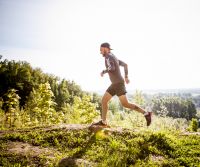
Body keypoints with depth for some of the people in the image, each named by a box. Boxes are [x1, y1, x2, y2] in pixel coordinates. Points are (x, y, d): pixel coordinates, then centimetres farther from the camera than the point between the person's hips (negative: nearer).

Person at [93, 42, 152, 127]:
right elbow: (125, 64, 28)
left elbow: (112, 68, -28)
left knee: (125, 104, -11)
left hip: (118, 83, -10)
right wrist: (126, 77, 29)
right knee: (104, 100, 6)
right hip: (115, 84, 10)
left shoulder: (108, 56, -11)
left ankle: (146, 113, -5)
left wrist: (103, 72, -8)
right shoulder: (113, 57, 20)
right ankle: (103, 122, 8)